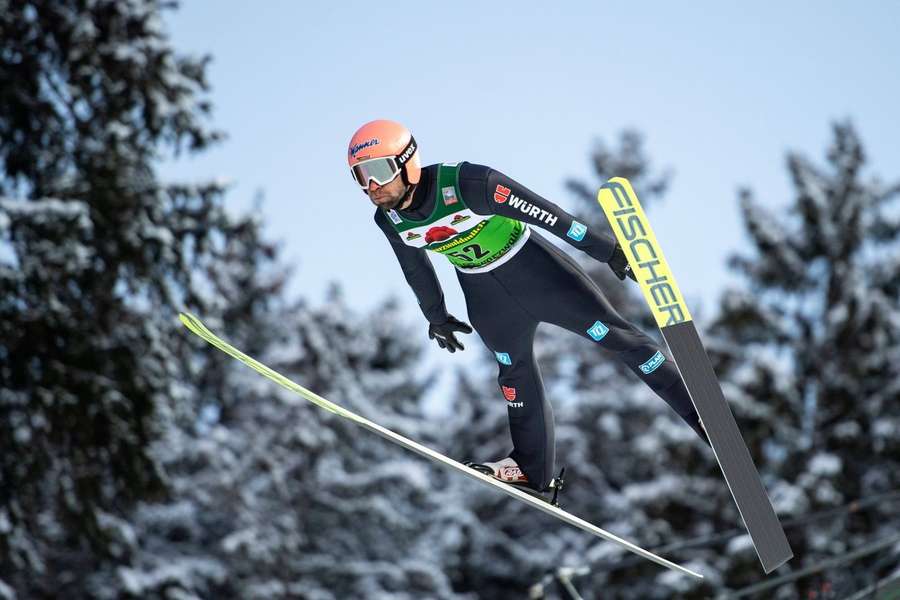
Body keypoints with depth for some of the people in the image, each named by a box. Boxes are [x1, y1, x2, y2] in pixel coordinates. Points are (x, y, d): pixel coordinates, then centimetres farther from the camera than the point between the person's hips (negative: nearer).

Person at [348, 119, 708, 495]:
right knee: (515, 373, 11)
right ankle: (531, 469, 24)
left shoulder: (463, 183, -32)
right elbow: (415, 268, 9)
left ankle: (700, 411, 4)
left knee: (612, 334, -4)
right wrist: (436, 316, 22)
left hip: (532, 266, -5)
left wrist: (606, 249, -24)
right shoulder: (389, 219, -12)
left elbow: (538, 210, -27)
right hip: (484, 294, 5)